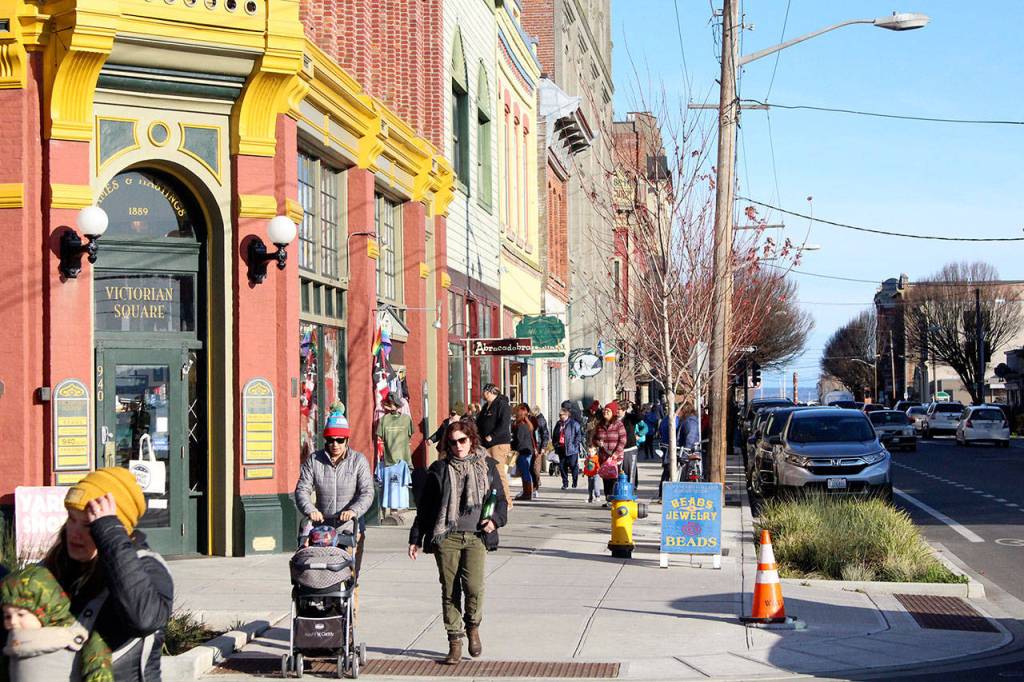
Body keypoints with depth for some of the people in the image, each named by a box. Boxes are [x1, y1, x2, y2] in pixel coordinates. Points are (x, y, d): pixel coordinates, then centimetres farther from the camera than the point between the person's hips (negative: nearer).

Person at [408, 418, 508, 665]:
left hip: (476, 536, -1)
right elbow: (425, 506, 14)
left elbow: (500, 499, 17)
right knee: (450, 590, 0)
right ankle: (454, 642, 11)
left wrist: (495, 519, -3)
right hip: (445, 536, 1)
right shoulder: (439, 469, 10)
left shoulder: (486, 465, 11)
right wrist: (415, 538, 12)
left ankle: (473, 626, 13)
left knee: (474, 586, -16)